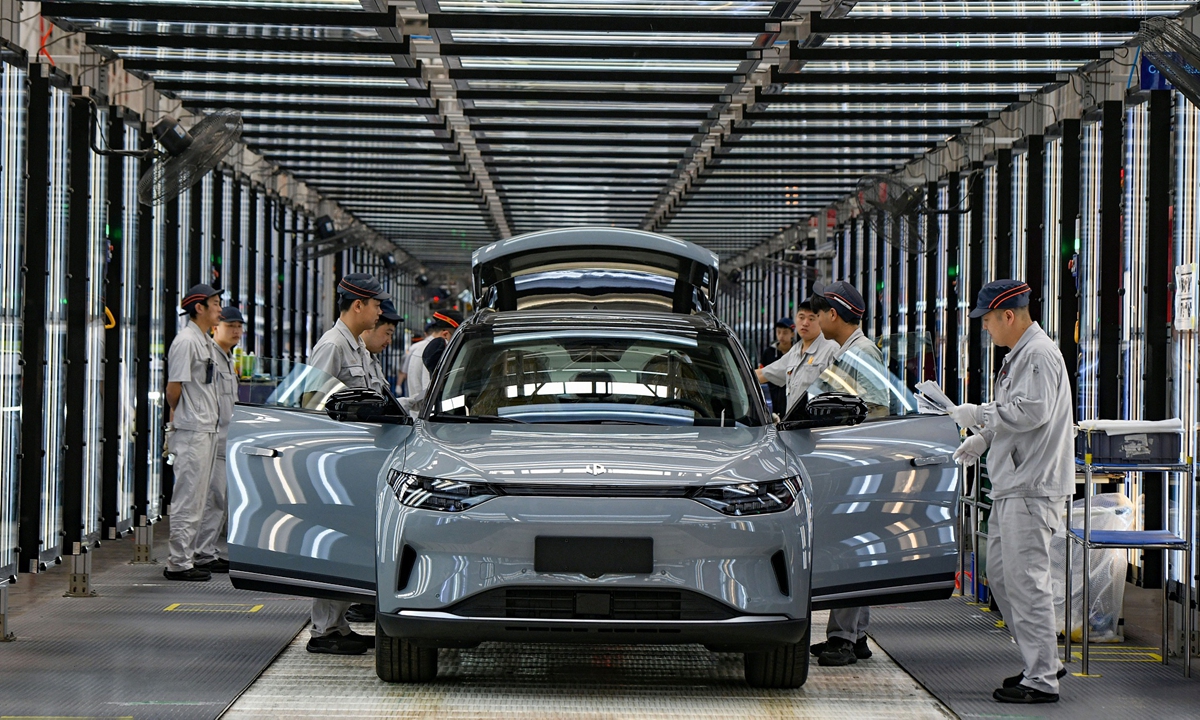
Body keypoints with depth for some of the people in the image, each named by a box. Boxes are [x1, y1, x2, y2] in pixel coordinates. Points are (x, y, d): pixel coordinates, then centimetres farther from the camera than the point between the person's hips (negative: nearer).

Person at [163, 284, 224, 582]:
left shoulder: (208, 343, 17)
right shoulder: (186, 341, -14)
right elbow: (174, 386, -16)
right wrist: (178, 415, -1)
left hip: (207, 429, 10)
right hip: (191, 431, -10)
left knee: (197, 498, 13)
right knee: (188, 498, -7)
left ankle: (186, 557, 19)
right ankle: (178, 563, -5)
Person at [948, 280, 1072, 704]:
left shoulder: (1039, 355, -13)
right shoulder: (1018, 356, 18)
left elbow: (1032, 411, -22)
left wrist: (980, 414, -12)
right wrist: (982, 438, 13)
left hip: (1033, 488, -11)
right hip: (1012, 486, 11)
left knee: (1026, 581, -10)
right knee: (1000, 576, 15)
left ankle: (1041, 680, -7)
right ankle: (1042, 661, 23)